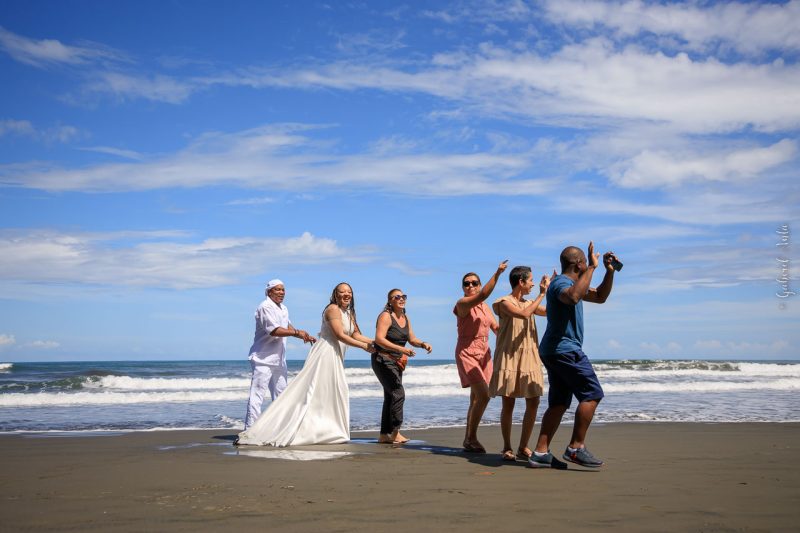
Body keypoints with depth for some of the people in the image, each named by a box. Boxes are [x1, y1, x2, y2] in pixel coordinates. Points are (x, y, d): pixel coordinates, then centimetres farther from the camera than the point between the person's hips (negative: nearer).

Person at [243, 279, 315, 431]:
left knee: (280, 394, 14)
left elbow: (287, 325, 27)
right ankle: (250, 429, -11)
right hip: (263, 359, -10)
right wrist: (297, 333, -23)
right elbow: (274, 330, -23)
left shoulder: (283, 309, 15)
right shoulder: (265, 307, -14)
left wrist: (305, 336, 14)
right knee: (257, 394, -11)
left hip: (278, 360, 10)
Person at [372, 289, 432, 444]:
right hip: (383, 360, -9)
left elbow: (412, 339, 12)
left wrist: (423, 344, -9)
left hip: (397, 362, 9)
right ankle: (395, 433, -12)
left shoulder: (405, 318, 10)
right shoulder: (386, 316, -14)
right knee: (398, 394, -17)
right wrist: (401, 349, -33)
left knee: (390, 397, 11)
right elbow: (379, 339, -25)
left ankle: (384, 435, 17)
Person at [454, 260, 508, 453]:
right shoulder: (462, 304, -10)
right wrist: (497, 273, -31)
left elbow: (496, 328, 14)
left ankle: (469, 440, 17)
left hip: (484, 353, 7)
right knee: (483, 396, -17)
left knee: (476, 398, 9)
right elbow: (483, 295, -26)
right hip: (467, 352, -7)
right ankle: (471, 438, -4)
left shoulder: (485, 307, 14)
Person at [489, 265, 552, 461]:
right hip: (509, 357, -6)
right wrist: (542, 294, -17)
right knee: (508, 403, -3)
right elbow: (524, 314, -22)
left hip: (529, 358, 6)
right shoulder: (504, 302, -6)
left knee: (533, 403, -1)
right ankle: (507, 448, 8)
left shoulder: (528, 303, 16)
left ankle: (523, 448, 9)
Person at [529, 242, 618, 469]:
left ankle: (540, 453, 4)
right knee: (592, 394, -9)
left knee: (559, 403, 7)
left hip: (554, 351, 11)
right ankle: (576, 448, -8)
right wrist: (592, 268, -30)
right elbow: (573, 297, -38)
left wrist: (609, 271, 17)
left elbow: (600, 297, 29)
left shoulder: (572, 283, 20)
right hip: (565, 350, -11)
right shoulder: (560, 283, -13)